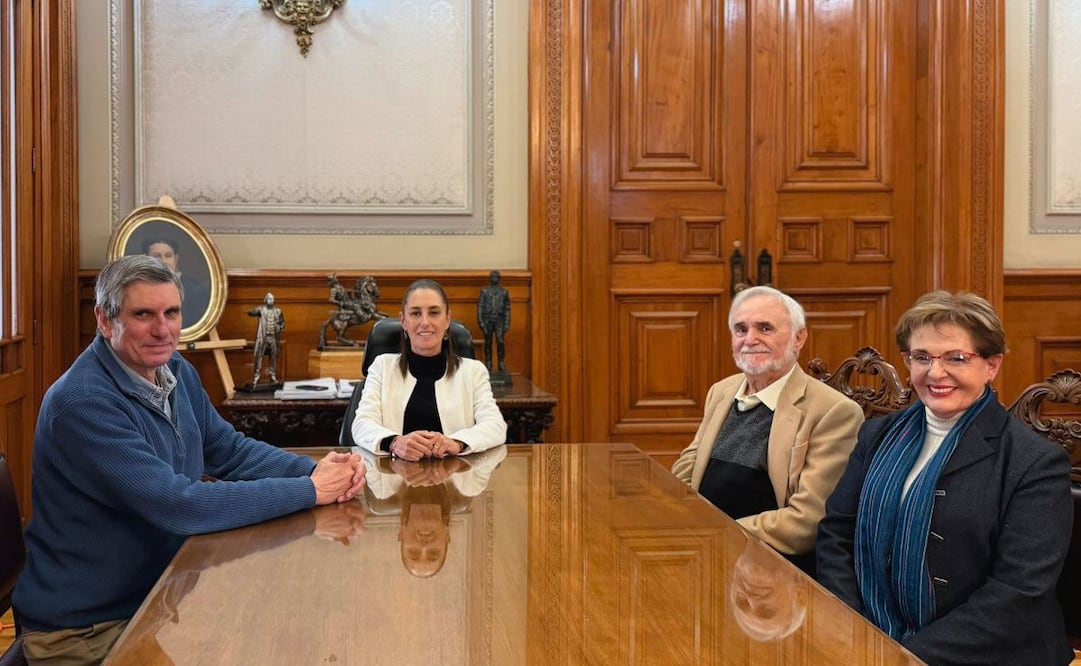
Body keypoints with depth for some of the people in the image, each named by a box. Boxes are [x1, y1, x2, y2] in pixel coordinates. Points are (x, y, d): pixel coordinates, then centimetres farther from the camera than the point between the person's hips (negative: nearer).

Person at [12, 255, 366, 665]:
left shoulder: (176, 372, 2)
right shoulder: (82, 404, -26)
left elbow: (229, 451, 8)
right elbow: (178, 505, -30)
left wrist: (316, 469, -11)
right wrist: (310, 491, -24)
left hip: (158, 591, 8)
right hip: (87, 628, -7)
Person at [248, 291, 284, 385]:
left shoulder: (278, 311, 9)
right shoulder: (261, 309, -1)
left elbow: (283, 323, 17)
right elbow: (254, 312, -21)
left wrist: (280, 327, -5)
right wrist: (250, 312, -46)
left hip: (274, 337, 3)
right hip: (263, 337, -3)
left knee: (274, 357, 6)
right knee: (259, 356, -5)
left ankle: (273, 377, 15)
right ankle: (257, 376, 0)